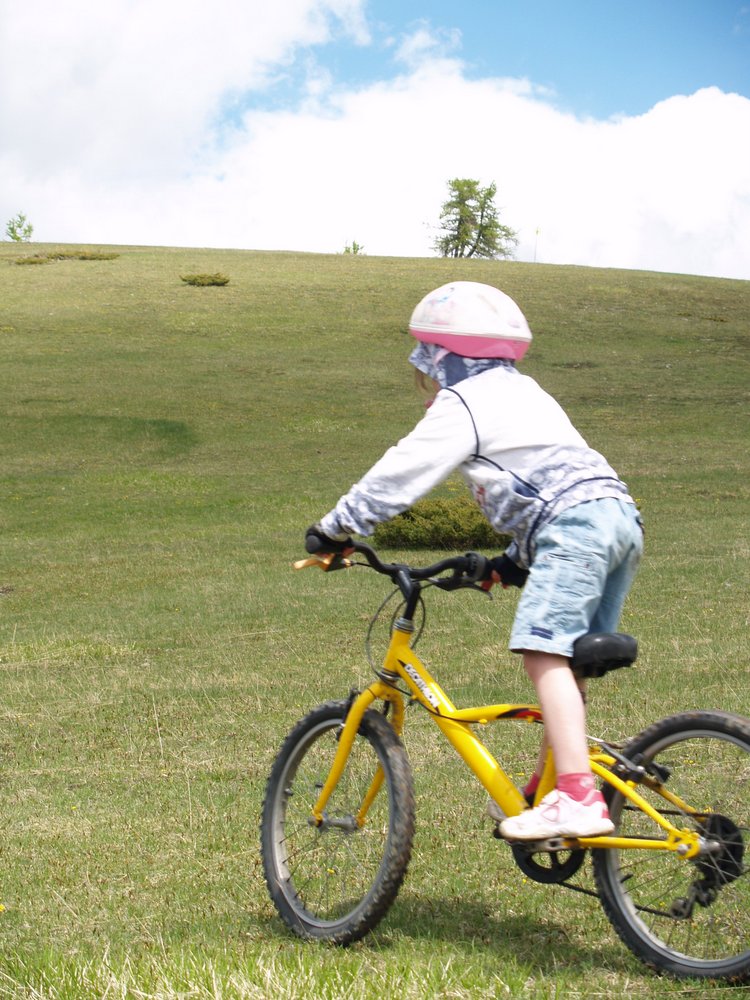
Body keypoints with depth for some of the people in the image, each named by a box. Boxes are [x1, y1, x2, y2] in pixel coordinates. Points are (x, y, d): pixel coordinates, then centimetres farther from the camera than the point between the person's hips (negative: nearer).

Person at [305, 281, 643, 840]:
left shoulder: (461, 403, 3)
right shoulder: (521, 391, 31)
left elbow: (399, 473, 0)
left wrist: (334, 529, 8)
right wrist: (515, 561, 31)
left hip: (575, 524, -10)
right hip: (621, 514, 10)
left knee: (545, 653, -16)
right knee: (563, 661, 14)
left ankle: (578, 799, -27)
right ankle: (548, 787, 17)